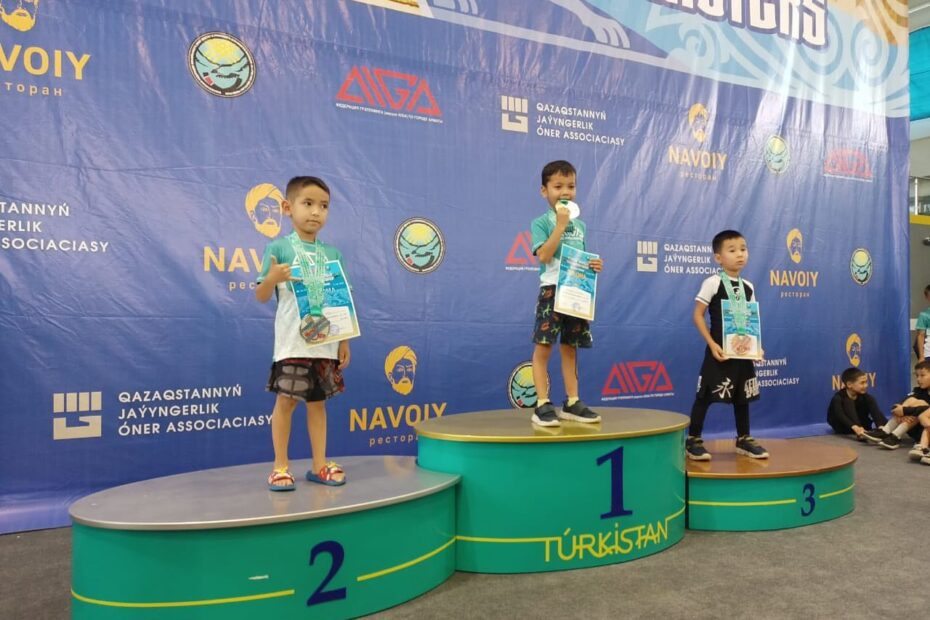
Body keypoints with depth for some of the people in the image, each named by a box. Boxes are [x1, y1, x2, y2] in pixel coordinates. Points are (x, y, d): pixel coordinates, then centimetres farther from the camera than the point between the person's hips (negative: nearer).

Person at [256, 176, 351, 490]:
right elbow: (261, 296, -3)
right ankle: (280, 467, 14)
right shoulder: (279, 247, -4)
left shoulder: (332, 253, 9)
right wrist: (272, 279, -25)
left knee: (318, 401, 12)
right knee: (286, 399, 1)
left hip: (326, 343, 4)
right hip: (293, 342, -4)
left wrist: (344, 340, 9)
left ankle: (319, 464, 21)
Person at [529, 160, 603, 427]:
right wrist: (560, 224, -17)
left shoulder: (579, 225, 16)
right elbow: (544, 255, -17)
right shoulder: (541, 222, -3)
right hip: (552, 289, -6)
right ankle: (543, 405, -1)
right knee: (543, 346, -6)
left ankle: (572, 403, 17)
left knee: (570, 348, 11)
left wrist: (593, 265, 1)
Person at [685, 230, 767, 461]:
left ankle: (743, 440, 28)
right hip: (720, 350, -6)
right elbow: (697, 314, -12)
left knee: (743, 396, 14)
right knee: (705, 395, -4)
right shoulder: (713, 282, -9)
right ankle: (693, 441, 6)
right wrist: (712, 344, -17)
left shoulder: (748, 286, 9)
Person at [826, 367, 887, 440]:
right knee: (848, 403, -29)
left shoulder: (866, 398, -9)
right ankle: (860, 434, -44)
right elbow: (841, 416, -39)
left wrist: (882, 426, -45)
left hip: (861, 426, 4)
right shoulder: (838, 398, -23)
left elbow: (876, 413, -25)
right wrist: (855, 427, -57)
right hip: (843, 429, -4)